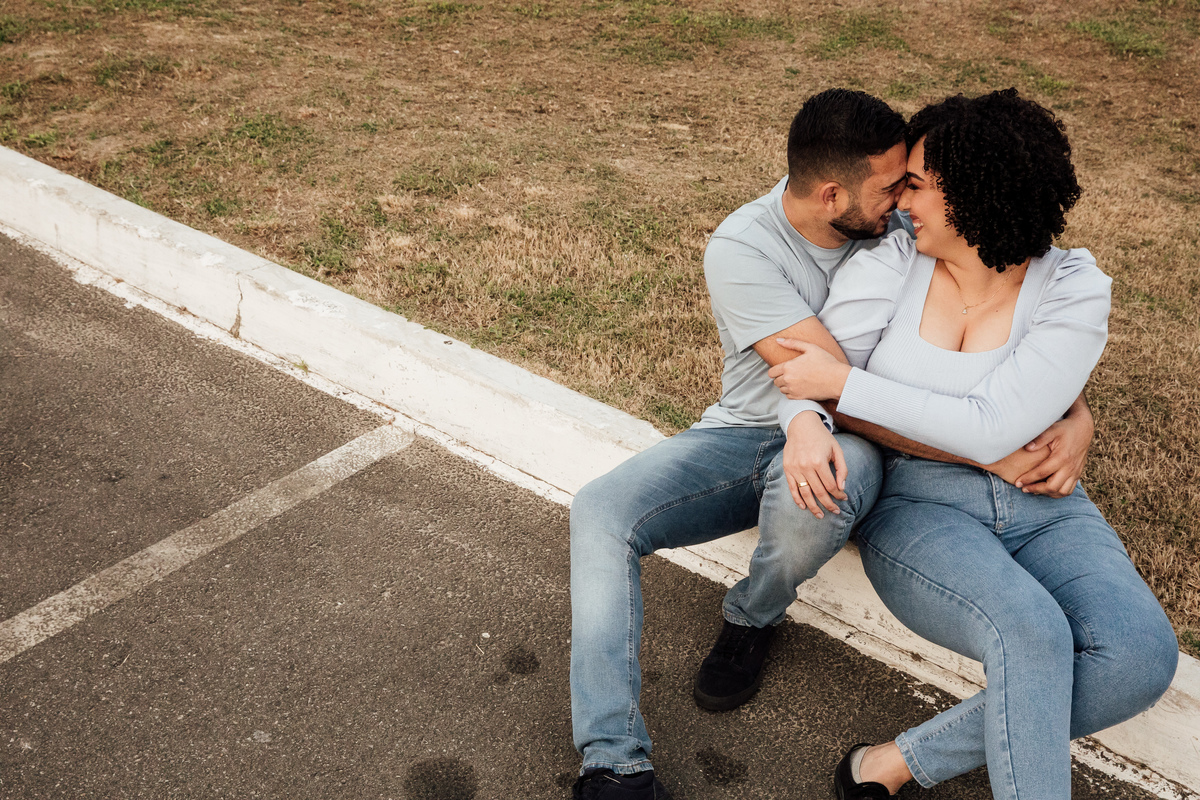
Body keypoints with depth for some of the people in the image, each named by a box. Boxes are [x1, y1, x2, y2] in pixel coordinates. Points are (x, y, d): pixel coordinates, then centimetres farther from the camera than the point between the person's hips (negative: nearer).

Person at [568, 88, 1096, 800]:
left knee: (816, 488, -38)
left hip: (851, 445, 0)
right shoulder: (741, 248, -16)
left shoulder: (898, 228, -6)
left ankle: (754, 616, -2)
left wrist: (1077, 415, -20)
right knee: (602, 510, -23)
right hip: (748, 431, 0)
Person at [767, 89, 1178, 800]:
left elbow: (991, 430, -19)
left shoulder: (1074, 290, -8)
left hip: (1041, 508, 2)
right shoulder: (889, 267, -3)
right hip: (917, 505, -1)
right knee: (1033, 635, -31)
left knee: (1142, 654, -24)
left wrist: (845, 382, -19)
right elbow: (802, 377, -1)